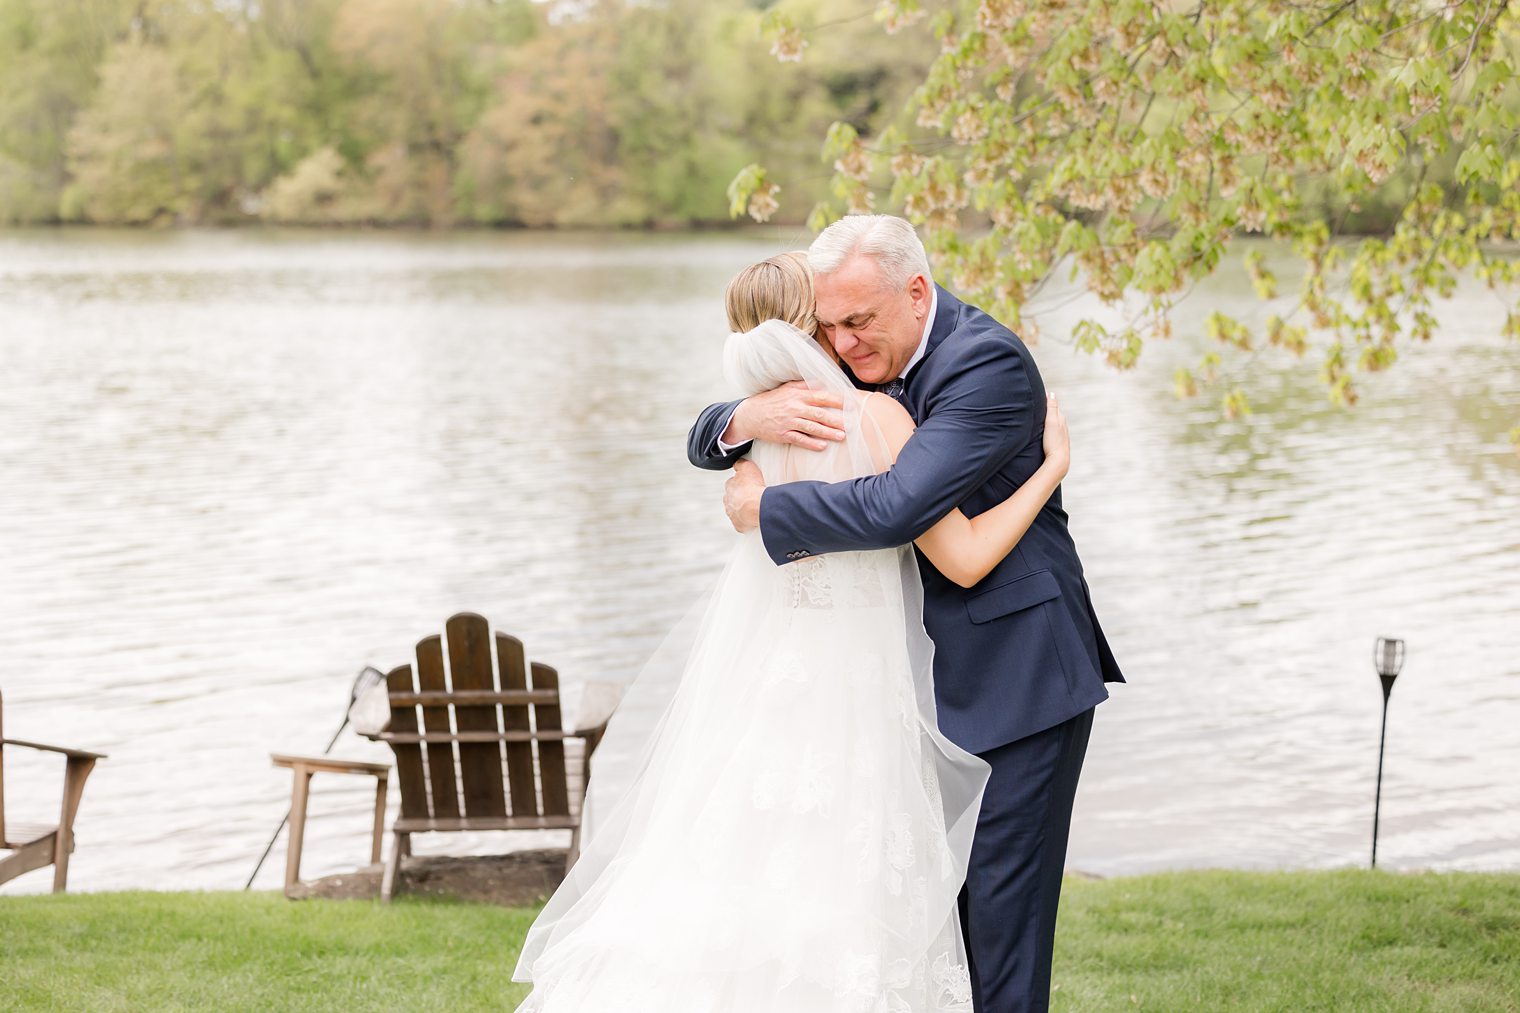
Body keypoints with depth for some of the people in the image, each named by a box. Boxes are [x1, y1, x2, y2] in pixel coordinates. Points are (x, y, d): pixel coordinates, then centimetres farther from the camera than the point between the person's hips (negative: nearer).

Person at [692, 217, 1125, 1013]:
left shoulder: (987, 363, -20)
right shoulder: (853, 364, 5)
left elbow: (897, 508, -32)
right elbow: (706, 443, 7)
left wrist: (763, 509, -19)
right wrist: (748, 418, -17)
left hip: (1016, 676, -8)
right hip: (931, 678, 8)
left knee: (1001, 903, -5)